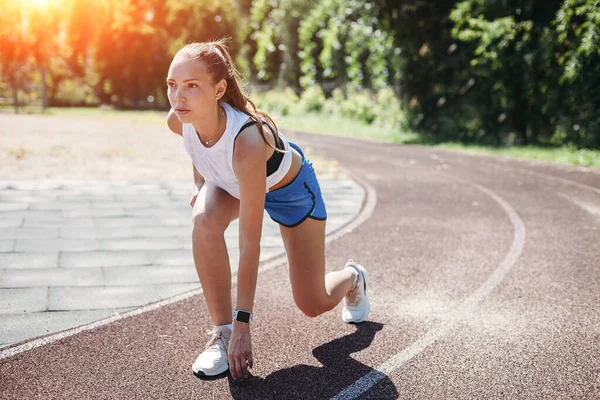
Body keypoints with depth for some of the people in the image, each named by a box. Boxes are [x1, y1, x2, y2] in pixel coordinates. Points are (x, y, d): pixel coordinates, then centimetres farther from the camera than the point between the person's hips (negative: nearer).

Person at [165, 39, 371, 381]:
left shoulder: (246, 140, -47)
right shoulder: (178, 120, -30)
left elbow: (250, 243, -44)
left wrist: (244, 323, -42)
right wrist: (201, 181, 1)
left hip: (290, 187, -4)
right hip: (229, 182, 5)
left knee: (314, 303, 2)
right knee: (205, 221, -32)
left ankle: (352, 278, 40)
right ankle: (221, 331, -16)